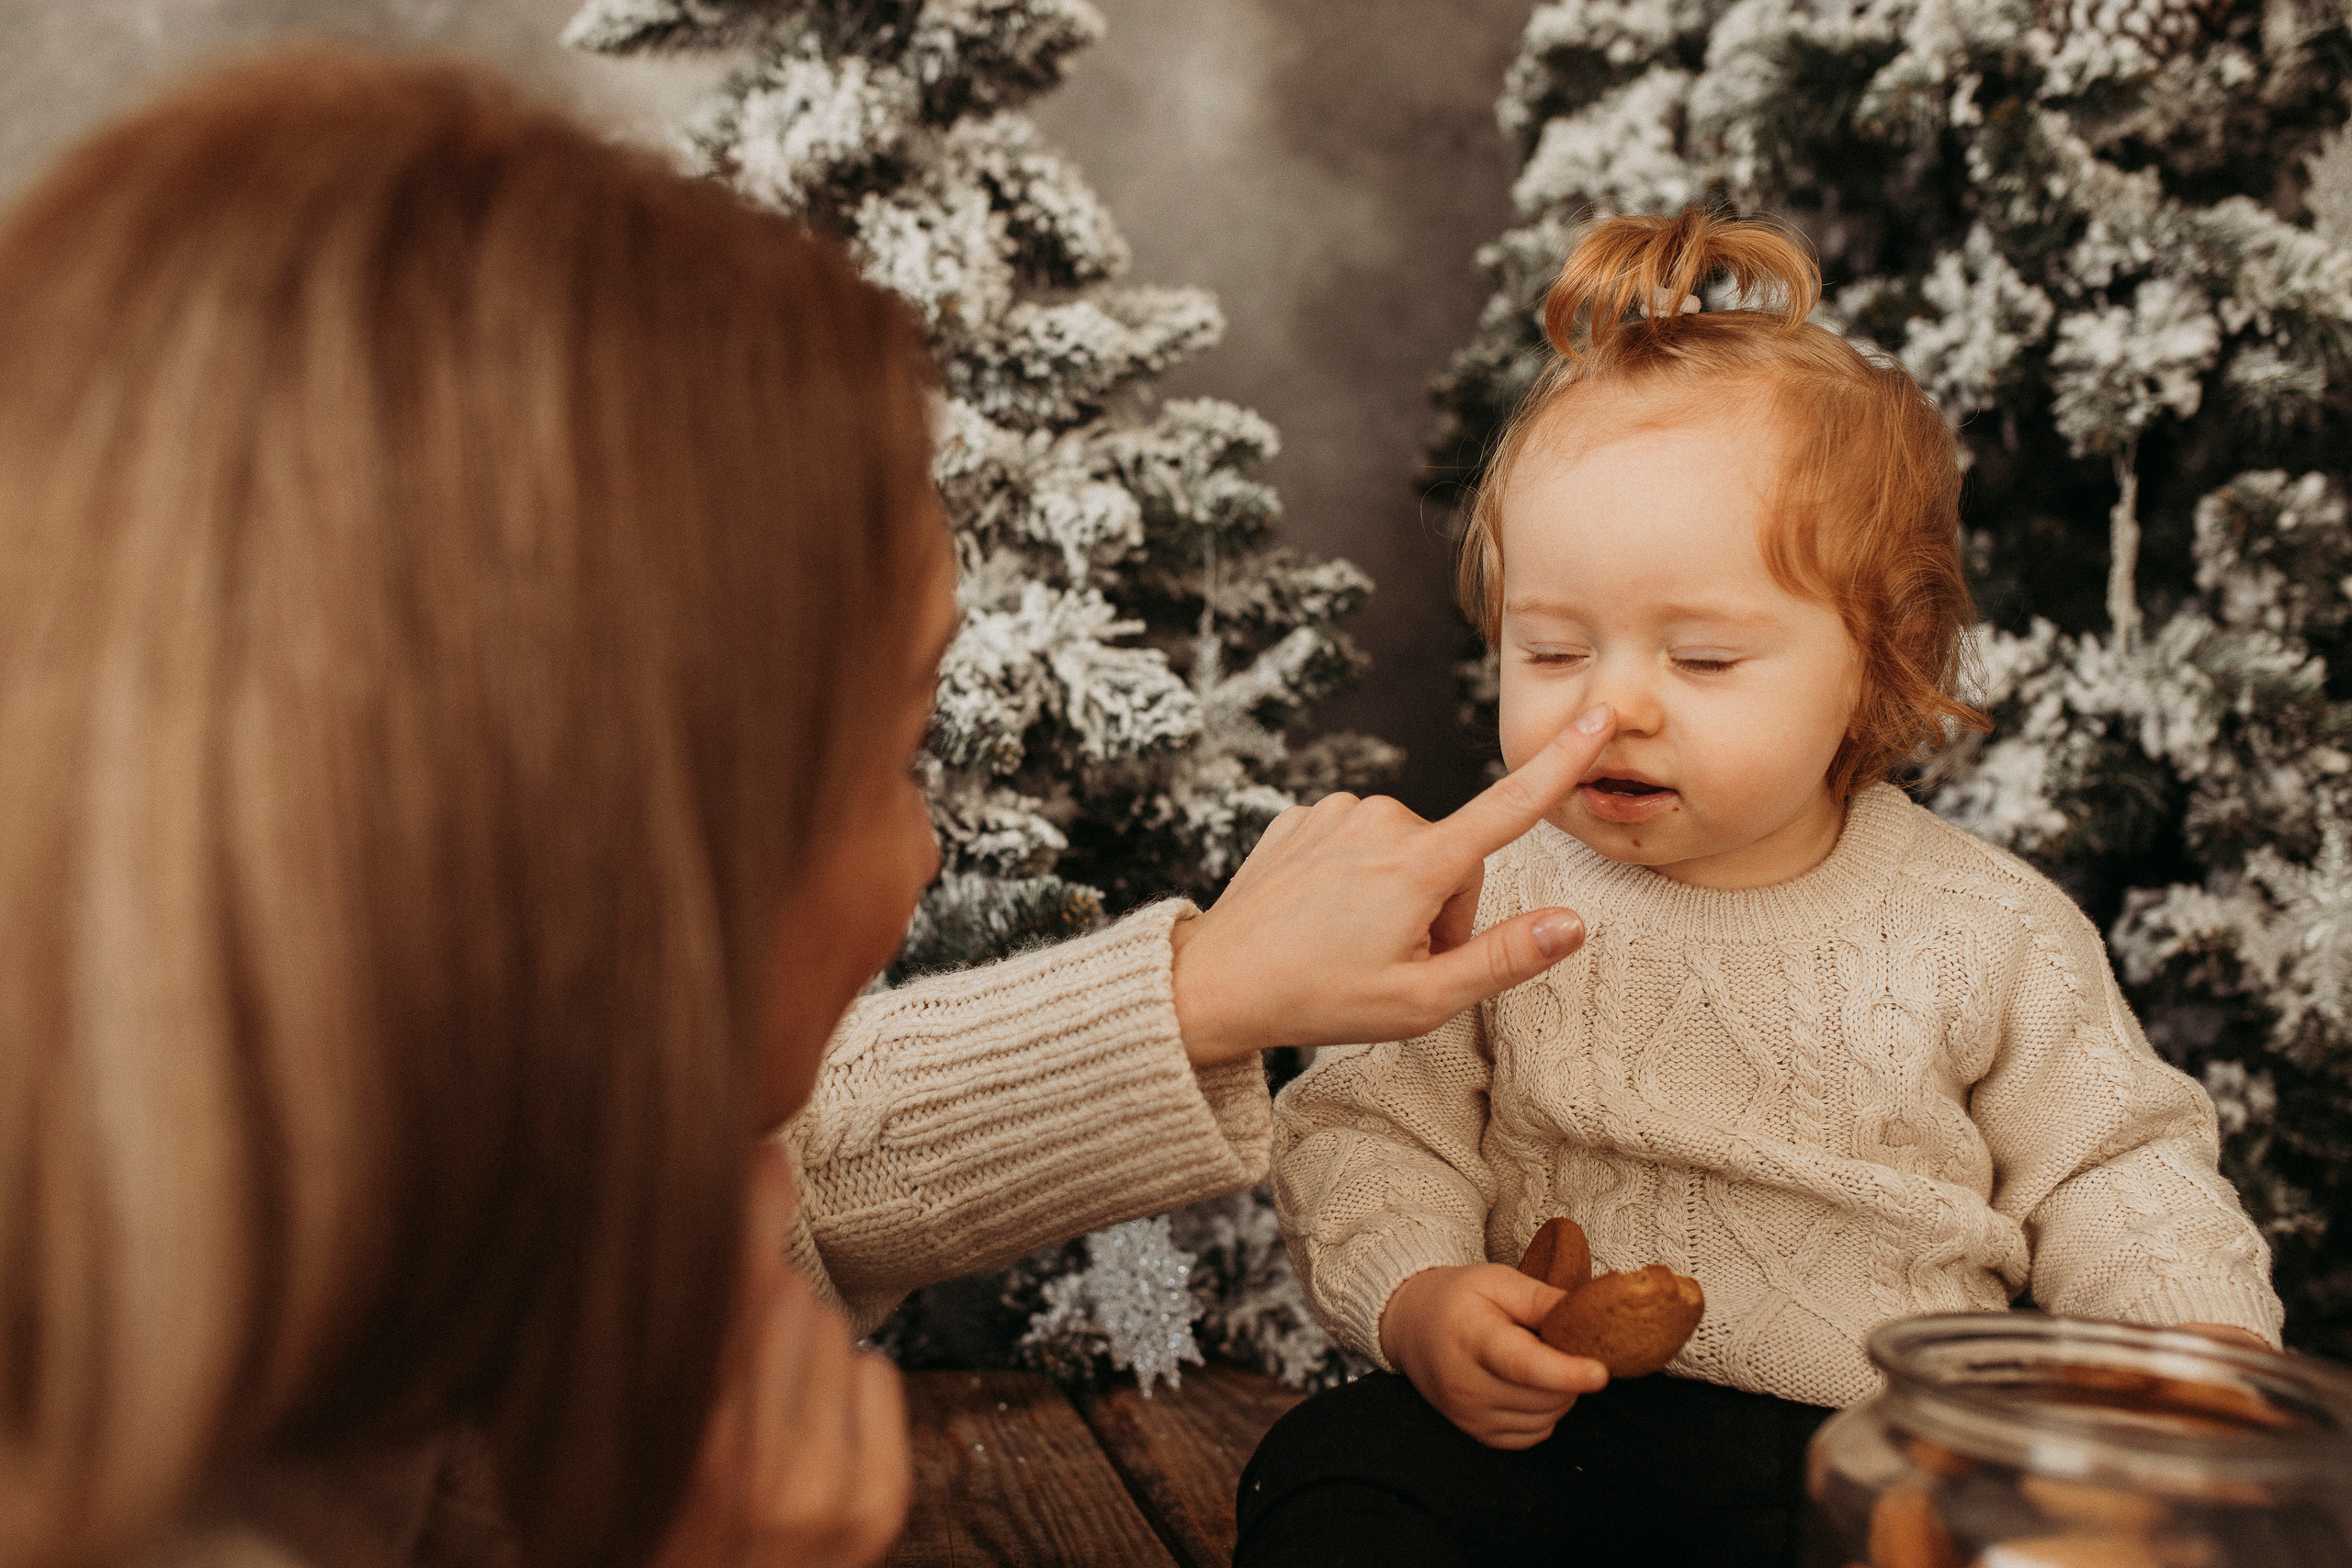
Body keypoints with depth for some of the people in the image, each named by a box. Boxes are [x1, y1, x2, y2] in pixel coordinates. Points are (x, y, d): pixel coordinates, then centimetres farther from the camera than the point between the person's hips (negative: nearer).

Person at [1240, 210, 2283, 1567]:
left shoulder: (1985, 934, 0)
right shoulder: (1492, 906, -1)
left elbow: (2108, 1171, 10)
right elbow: (1371, 1130, 3)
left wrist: (2206, 1334, -8)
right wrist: (1413, 1298, -16)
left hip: (1888, 1444, 1)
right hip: (1550, 1430, 0)